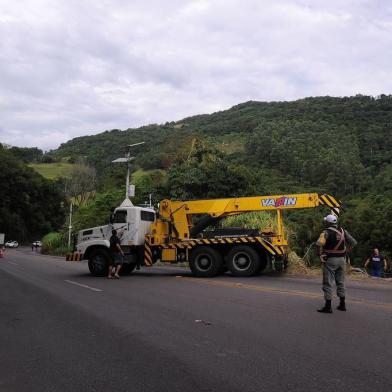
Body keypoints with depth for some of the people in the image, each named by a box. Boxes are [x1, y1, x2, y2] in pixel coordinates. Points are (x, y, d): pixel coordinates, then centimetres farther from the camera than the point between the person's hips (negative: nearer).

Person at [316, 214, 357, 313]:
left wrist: (321, 254, -11)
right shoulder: (343, 231, 7)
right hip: (342, 259, 6)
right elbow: (353, 242, 10)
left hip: (330, 260, -6)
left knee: (328, 283, 0)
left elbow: (319, 243, -26)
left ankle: (328, 306, 1)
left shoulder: (326, 232, -11)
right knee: (340, 282, 18)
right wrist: (346, 251, 14)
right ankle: (342, 304, 24)